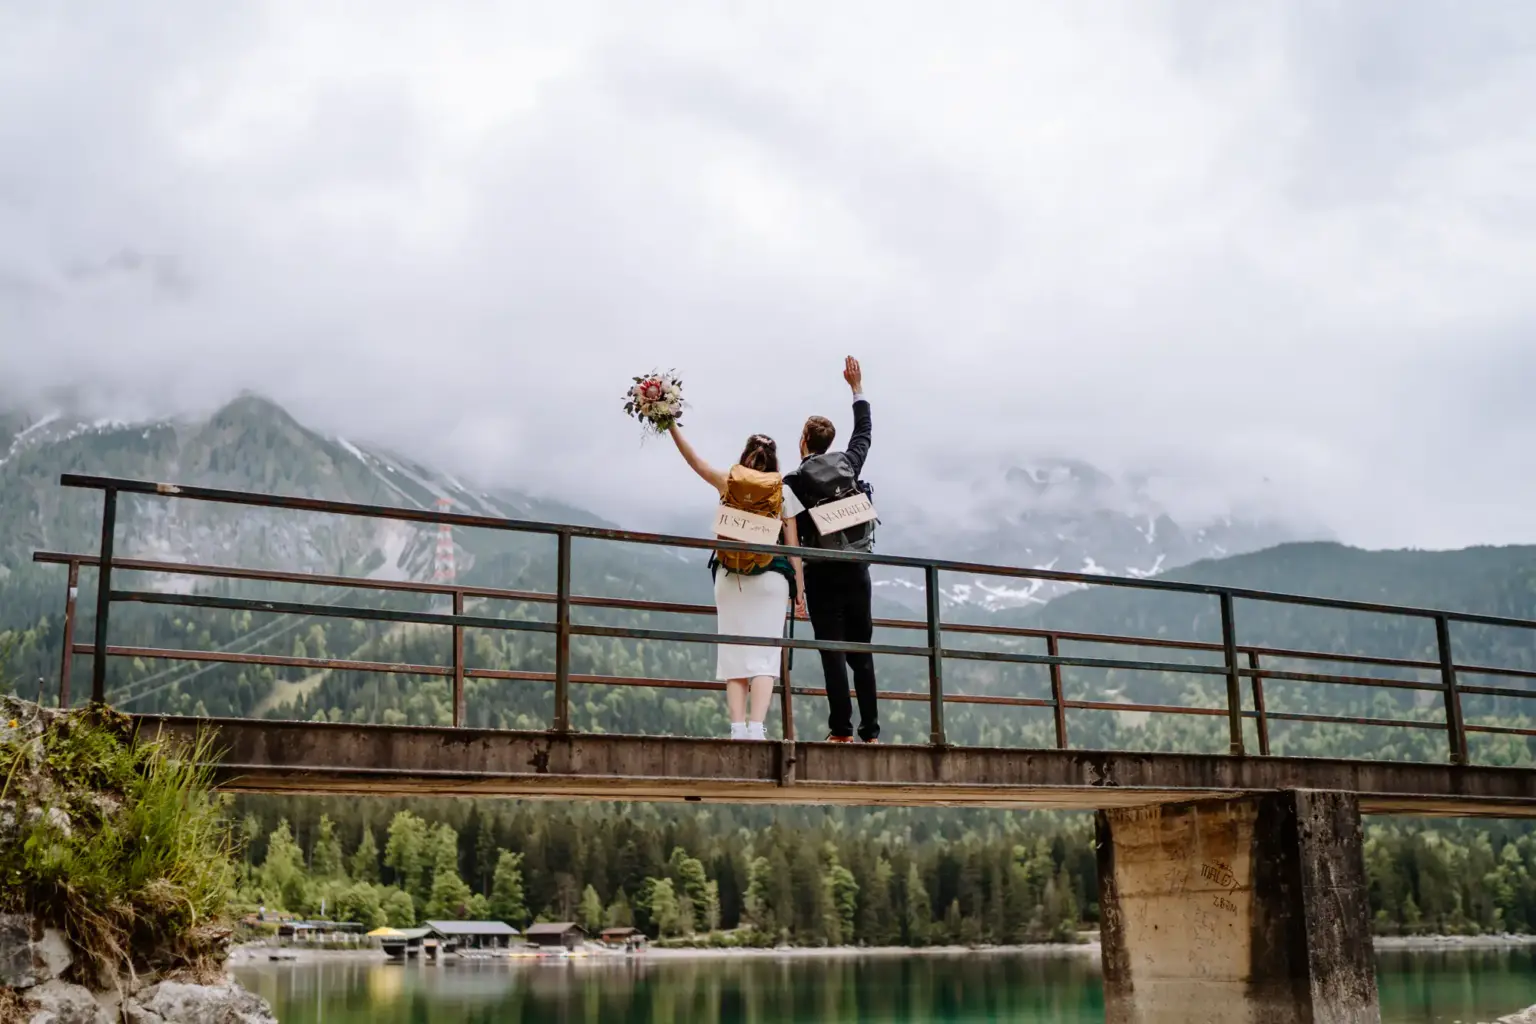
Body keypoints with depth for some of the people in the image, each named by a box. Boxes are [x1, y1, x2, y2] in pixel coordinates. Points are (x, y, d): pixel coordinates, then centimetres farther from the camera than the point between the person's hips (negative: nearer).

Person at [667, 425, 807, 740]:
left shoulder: (729, 483, 4)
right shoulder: (784, 492, 3)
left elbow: (694, 459, 12)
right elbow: (792, 546, 1)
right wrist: (800, 590, 5)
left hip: (730, 579, 1)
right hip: (771, 579, -1)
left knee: (734, 654, 4)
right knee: (764, 656, -2)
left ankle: (738, 728, -6)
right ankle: (756, 727, -16)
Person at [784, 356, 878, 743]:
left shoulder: (793, 481, -7)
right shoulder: (848, 464, 5)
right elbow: (863, 432, 23)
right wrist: (857, 387, 33)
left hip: (821, 572, -4)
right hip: (857, 568, 4)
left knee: (832, 650, -3)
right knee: (861, 650, 7)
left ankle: (842, 729, -7)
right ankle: (870, 730, 5)